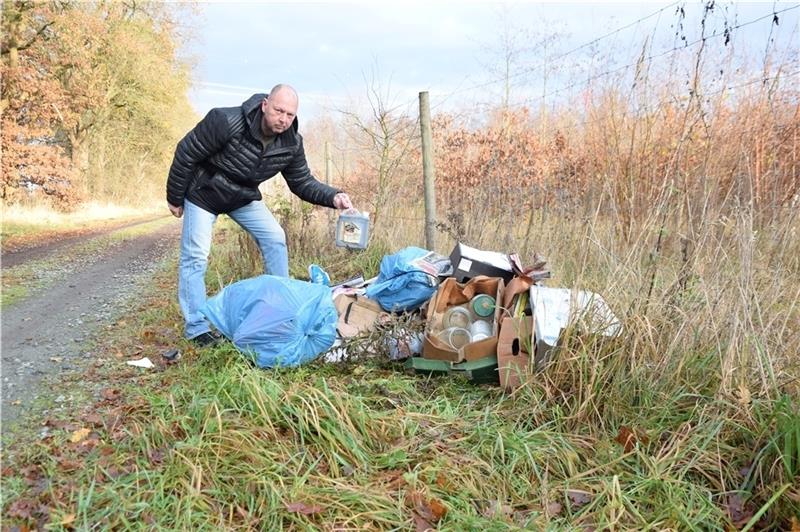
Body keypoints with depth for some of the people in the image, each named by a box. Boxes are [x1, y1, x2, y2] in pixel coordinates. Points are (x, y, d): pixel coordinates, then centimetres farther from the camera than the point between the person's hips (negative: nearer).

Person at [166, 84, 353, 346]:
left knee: (275, 238, -4)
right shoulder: (226, 121, -33)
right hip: (203, 194, -4)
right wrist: (175, 198, -13)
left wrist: (333, 196, -27)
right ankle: (197, 328, 2)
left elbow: (302, 182, -7)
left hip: (244, 197, 5)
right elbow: (186, 154, -23)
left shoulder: (291, 143, -17)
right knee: (195, 256, -7)